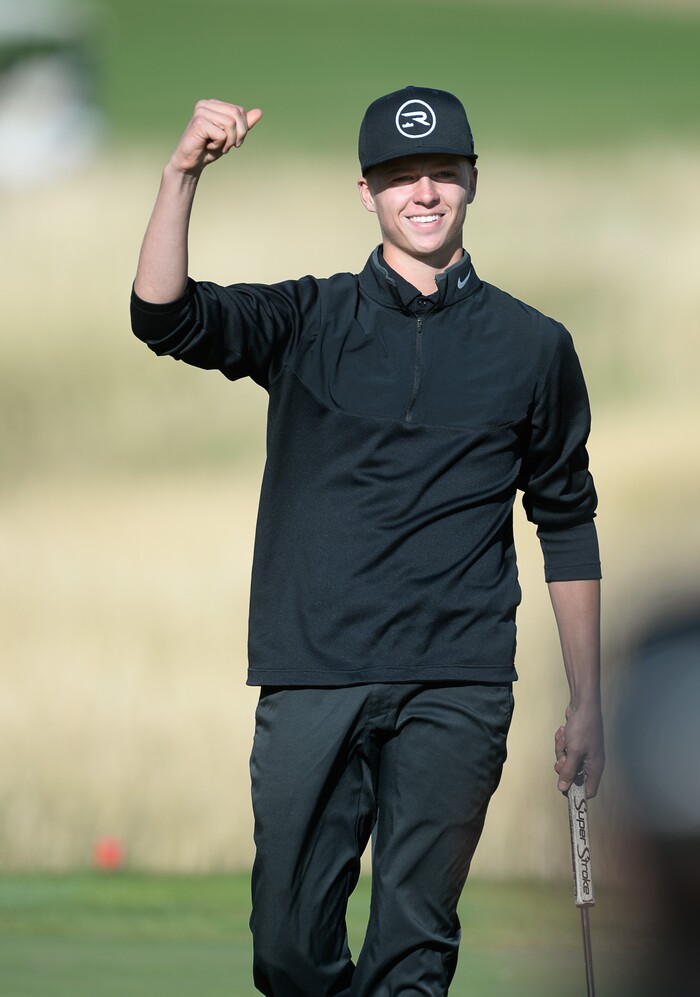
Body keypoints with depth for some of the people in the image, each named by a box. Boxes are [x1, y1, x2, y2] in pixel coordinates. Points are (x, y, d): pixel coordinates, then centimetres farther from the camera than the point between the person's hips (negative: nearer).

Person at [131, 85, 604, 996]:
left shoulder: (533, 347, 9)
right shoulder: (308, 323, 8)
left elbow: (568, 526, 14)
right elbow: (164, 318, -7)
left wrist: (587, 703, 12)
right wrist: (185, 173, -23)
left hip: (455, 693, 0)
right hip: (312, 683, 1)